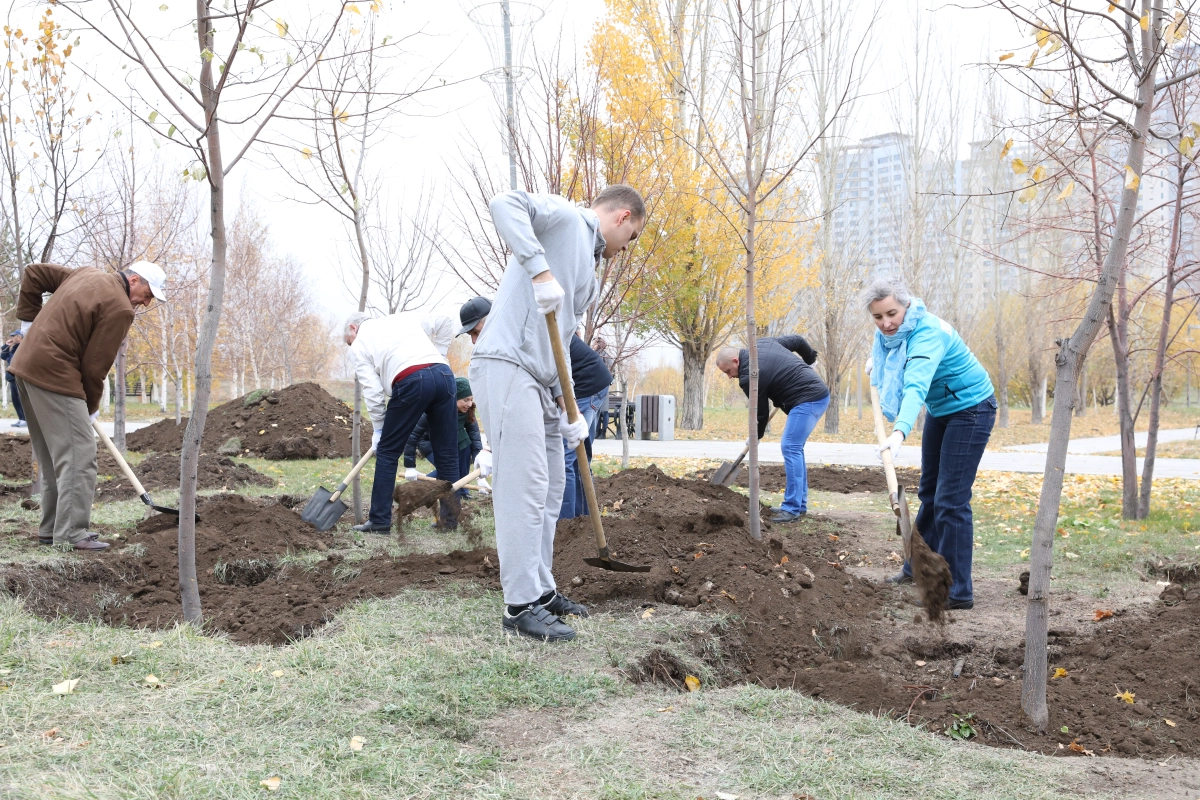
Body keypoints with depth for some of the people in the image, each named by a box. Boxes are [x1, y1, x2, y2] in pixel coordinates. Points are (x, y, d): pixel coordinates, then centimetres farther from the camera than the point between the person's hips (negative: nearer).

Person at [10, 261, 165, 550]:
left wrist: (29, 319, 18)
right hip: (54, 374, -10)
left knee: (54, 456, 15)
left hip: (27, 365, 10)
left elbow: (33, 273, 20)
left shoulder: (87, 274, 15)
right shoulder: (120, 308, -12)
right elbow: (95, 365, -11)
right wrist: (91, 407, 2)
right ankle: (71, 533, -9)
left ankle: (52, 529, 20)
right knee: (78, 455, -8)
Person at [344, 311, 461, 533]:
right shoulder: (404, 317, 29)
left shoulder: (359, 345, 15)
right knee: (447, 453, 11)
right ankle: (449, 519, 12)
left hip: (411, 381, -5)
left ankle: (379, 521, 10)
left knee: (387, 451, 9)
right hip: (443, 372, 5)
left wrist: (378, 429, 16)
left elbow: (372, 391, 7)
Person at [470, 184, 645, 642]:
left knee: (550, 488, 14)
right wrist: (540, 271, -29)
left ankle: (541, 590, 25)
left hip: (539, 380, 10)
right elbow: (505, 205, -19)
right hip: (507, 365, -10)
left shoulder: (590, 269, 25)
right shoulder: (566, 217, 0)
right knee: (524, 487, -10)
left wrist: (566, 409, 14)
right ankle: (521, 606, -5)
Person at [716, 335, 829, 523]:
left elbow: (761, 412, -6)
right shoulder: (763, 343, 9)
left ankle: (792, 508, -13)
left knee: (790, 448, -12)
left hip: (808, 400, -11)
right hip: (819, 392, 11)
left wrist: (755, 437, 11)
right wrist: (810, 357, 38)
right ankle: (800, 504, 17)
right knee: (794, 448, 13)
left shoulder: (749, 376, -16)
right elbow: (797, 340, 20)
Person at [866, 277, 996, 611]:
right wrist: (877, 362, 7)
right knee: (929, 491, 20)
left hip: (970, 410, -9)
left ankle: (958, 592, -6)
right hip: (939, 410, 9)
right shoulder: (891, 333, -7)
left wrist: (900, 432, -61)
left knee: (950, 500, -13)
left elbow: (916, 387, -50)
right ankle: (918, 567, 35)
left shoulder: (928, 334, -32)